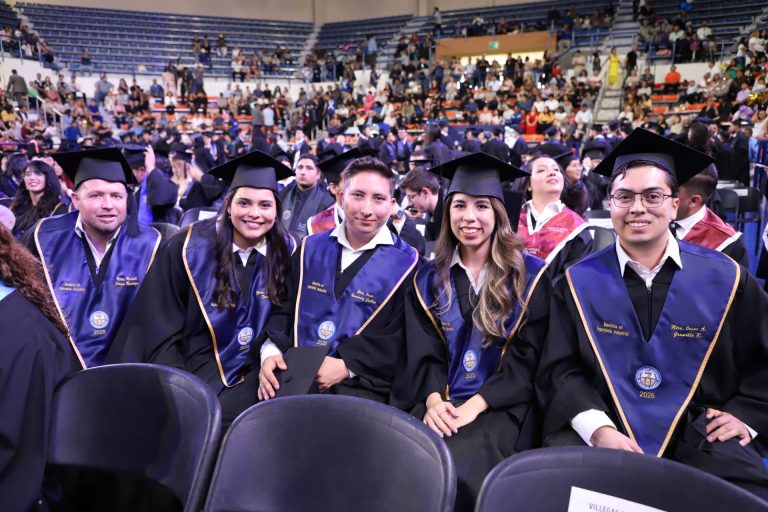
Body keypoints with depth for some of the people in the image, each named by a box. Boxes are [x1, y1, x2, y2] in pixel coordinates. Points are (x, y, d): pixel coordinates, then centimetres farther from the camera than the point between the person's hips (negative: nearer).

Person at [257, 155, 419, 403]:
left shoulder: (405, 263, -1)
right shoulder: (311, 249, 11)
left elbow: (403, 337, -5)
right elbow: (285, 306, 12)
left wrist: (347, 365, -16)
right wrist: (271, 351, -7)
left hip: (361, 382, -3)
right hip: (294, 371, 3)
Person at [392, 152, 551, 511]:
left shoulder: (529, 274, 2)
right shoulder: (429, 279, 10)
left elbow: (526, 358, -4)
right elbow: (423, 353, 5)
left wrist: (473, 405, -16)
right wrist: (433, 400, -15)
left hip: (499, 406, -2)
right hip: (439, 403, 3)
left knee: (455, 467, -29)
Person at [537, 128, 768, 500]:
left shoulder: (724, 278, 2)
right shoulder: (579, 282, 0)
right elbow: (560, 367, -3)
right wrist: (598, 428, -17)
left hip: (701, 434, 2)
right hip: (602, 427, -1)